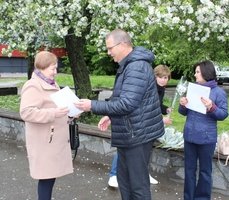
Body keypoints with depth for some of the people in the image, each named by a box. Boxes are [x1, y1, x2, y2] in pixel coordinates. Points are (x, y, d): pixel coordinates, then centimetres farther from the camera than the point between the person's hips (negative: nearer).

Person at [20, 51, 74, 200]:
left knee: (51, 175, 13)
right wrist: (53, 114, -29)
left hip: (54, 139, 9)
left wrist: (68, 111, 11)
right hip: (44, 142, -9)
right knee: (46, 176, -3)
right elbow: (26, 112, -25)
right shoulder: (33, 86, -14)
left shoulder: (51, 84, 15)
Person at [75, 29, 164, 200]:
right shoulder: (129, 65, 13)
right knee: (124, 178, 19)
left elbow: (127, 104, -26)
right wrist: (111, 116, 9)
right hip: (130, 134, 10)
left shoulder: (137, 67, -21)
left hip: (138, 135, -10)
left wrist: (93, 106, -19)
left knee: (138, 183, 1)